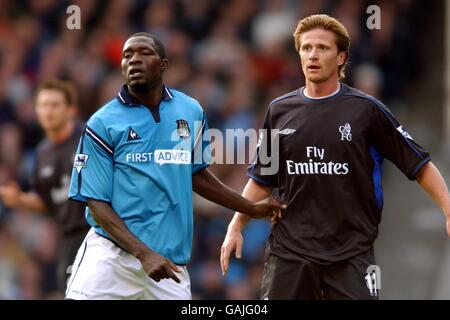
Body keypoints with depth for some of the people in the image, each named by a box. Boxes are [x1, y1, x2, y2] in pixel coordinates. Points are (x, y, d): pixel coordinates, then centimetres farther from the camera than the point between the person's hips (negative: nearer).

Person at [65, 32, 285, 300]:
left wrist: (252, 209, 27)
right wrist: (145, 254, -16)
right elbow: (97, 202, -6)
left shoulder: (191, 112, 9)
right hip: (111, 255, -3)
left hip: (171, 261, 3)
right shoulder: (103, 124, -3)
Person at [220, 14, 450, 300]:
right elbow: (262, 180, 17)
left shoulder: (366, 109, -3)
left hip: (351, 254, -3)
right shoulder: (279, 110, 8)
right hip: (288, 251, 3)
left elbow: (419, 164, -1)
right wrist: (236, 227, 9)